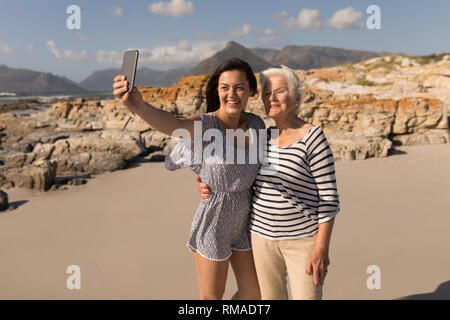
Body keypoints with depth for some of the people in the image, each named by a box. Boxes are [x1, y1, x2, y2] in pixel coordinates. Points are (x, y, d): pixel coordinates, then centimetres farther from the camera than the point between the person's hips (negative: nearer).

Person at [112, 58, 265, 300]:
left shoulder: (256, 124, -3)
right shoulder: (204, 125, -21)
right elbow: (173, 125, -44)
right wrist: (138, 106, -65)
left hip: (243, 223, 6)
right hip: (212, 223, -5)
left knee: (252, 293, 19)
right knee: (211, 297, 14)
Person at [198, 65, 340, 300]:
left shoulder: (313, 138, -15)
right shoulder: (264, 137, 3)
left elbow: (329, 196, -14)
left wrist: (322, 247, -18)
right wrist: (208, 185, -2)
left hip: (303, 238, -5)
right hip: (264, 235, 6)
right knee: (270, 298, 16)